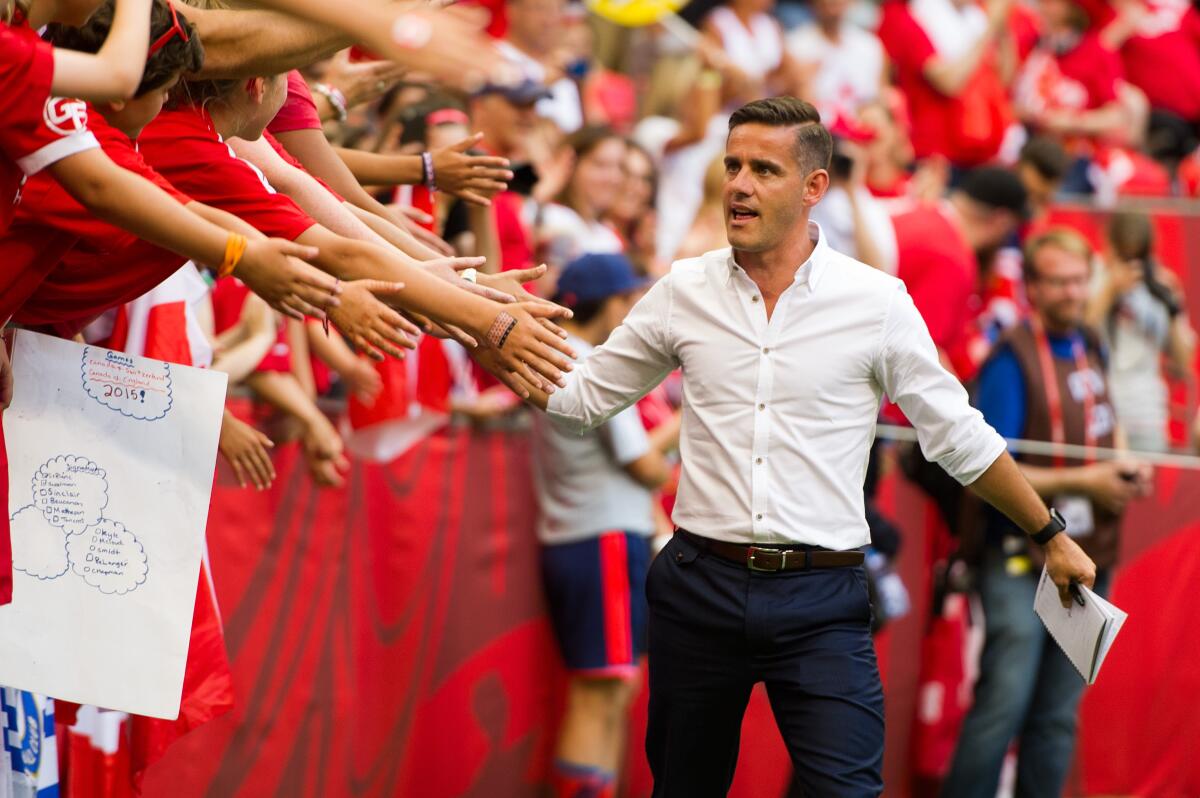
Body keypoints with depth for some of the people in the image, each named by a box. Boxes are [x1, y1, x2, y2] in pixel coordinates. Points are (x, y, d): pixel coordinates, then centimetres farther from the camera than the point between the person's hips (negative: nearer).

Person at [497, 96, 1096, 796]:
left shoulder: (878, 303, -2)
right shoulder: (685, 292, 5)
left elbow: (960, 438, 6)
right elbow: (581, 398, 13)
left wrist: (1053, 538, 10)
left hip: (821, 603, -2)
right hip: (701, 584, 3)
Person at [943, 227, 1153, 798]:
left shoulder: (1091, 348, 12)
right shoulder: (1013, 360, -10)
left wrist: (1123, 474, 5)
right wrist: (1083, 480, -14)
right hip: (1021, 562, -7)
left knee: (1058, 718, 7)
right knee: (1003, 706, -12)